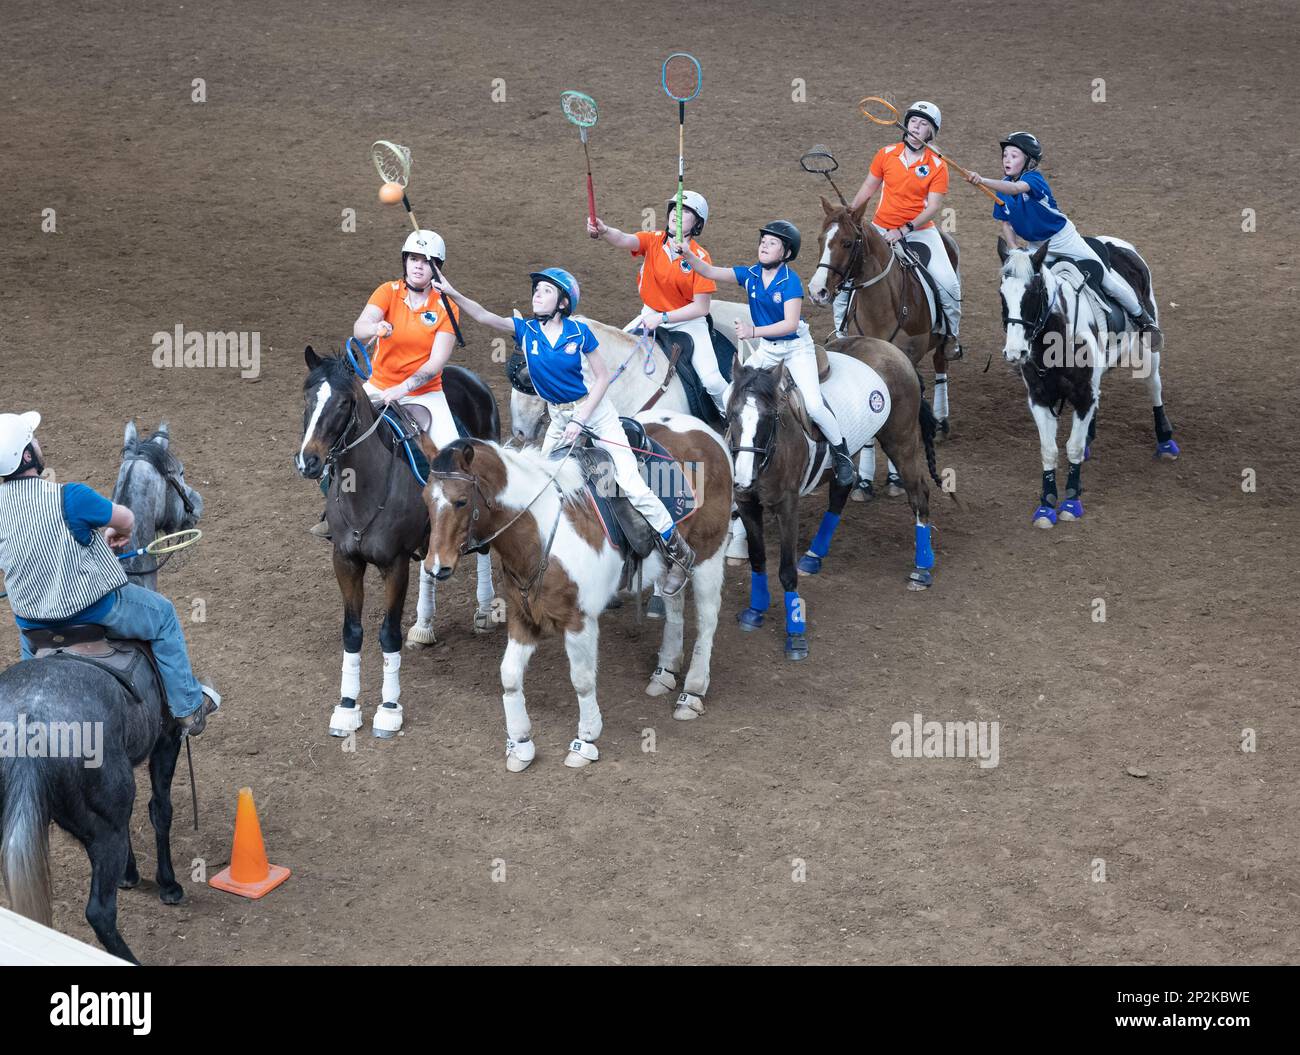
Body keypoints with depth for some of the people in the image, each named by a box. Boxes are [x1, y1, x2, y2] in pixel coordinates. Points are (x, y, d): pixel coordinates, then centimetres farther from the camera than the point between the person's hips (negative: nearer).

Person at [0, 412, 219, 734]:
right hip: (94, 608, -5)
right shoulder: (67, 498, -25)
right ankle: (188, 707, 24)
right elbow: (125, 519, -9)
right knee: (163, 615, 19)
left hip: (31, 620, 5)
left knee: (29, 644, 40)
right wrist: (117, 534, 17)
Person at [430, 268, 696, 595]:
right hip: (559, 418, 4)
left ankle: (678, 551, 2)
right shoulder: (526, 330, -6)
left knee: (632, 485, -8)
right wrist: (453, 294, -34)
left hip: (595, 410, -4)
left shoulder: (579, 332, -14)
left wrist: (580, 420, -17)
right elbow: (483, 316, -19)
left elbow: (603, 377, -10)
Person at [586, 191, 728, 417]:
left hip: (687, 320, -4)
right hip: (652, 315, 4)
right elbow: (624, 240, -31)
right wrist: (603, 231, -53)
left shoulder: (700, 258, -17)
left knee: (712, 381, -16)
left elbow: (701, 307, -17)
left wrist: (662, 318, -24)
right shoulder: (653, 241, -8)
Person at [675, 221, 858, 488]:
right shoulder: (751, 275, -5)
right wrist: (688, 255, -27)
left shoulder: (790, 282, -22)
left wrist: (753, 331, -39)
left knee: (814, 405, -17)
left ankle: (842, 455, 2)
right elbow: (711, 272, -9)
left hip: (796, 347, -6)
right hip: (767, 348, 6)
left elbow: (790, 324, -30)